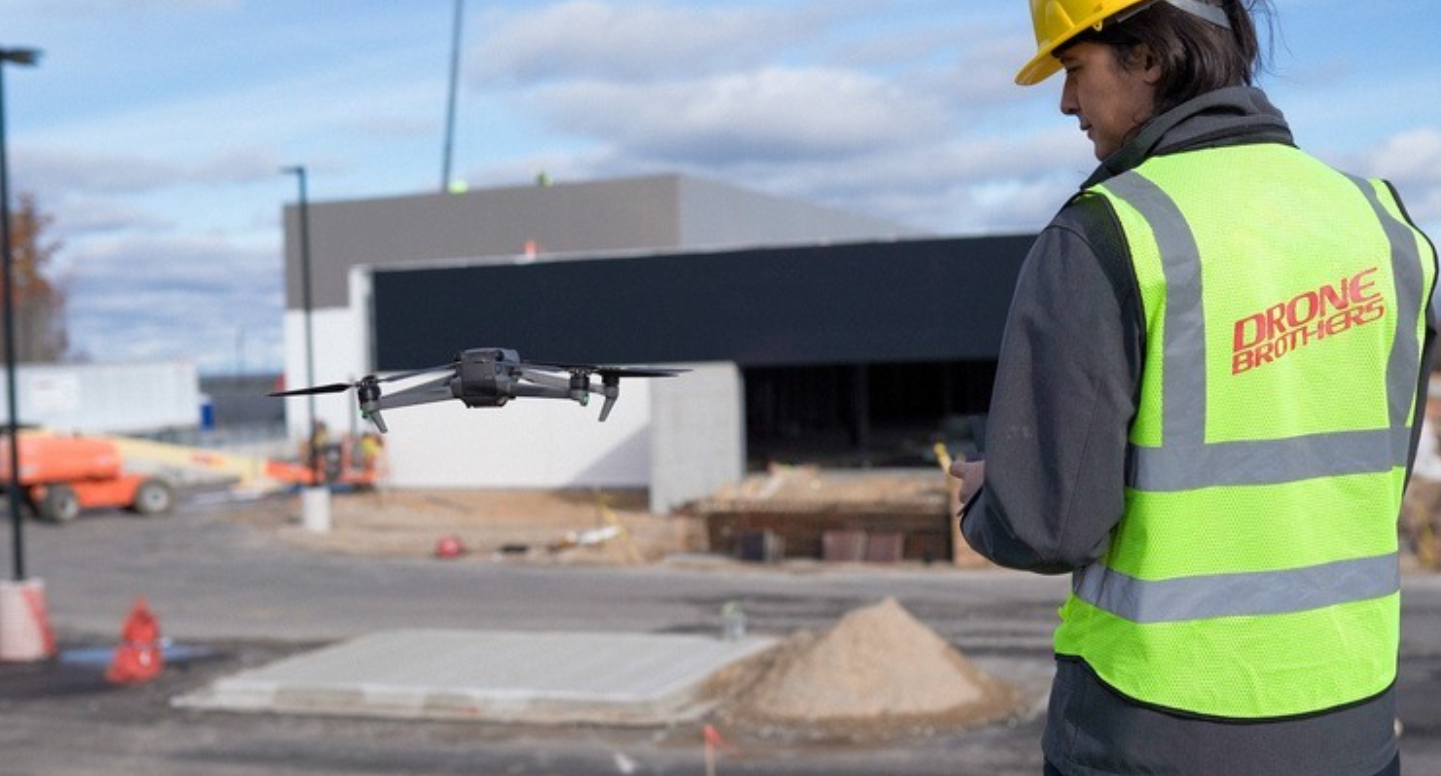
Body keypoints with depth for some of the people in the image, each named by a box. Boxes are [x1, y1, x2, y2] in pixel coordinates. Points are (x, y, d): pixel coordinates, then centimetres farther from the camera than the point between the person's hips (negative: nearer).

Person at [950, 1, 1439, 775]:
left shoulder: (1098, 238, -16)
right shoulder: (1375, 222, 3)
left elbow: (1049, 523, -17)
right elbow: (1361, 476, 12)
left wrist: (988, 501, 5)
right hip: (1342, 713, 5)